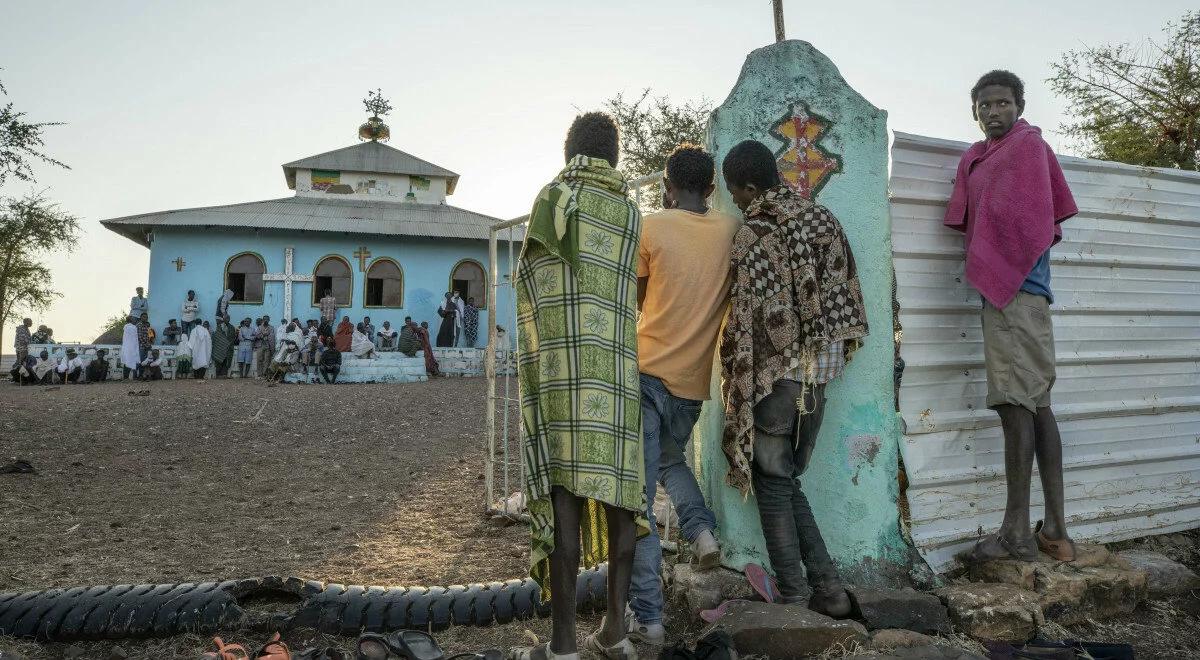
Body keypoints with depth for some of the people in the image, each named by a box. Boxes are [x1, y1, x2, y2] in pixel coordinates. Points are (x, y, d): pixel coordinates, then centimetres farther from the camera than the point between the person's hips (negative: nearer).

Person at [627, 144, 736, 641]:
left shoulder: (652, 227, -5)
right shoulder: (731, 230, 4)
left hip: (650, 372, -4)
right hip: (695, 380, 4)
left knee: (638, 494, 1)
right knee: (671, 460, 31)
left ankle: (646, 615, 1)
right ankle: (701, 529, 7)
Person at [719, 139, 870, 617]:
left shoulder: (751, 236, -12)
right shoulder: (824, 219, 7)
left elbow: (745, 322, -13)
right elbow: (847, 291, 8)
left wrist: (738, 388, -3)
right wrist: (828, 357, 17)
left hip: (774, 375, -6)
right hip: (820, 372, 6)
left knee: (773, 485, 5)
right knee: (789, 480, 16)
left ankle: (793, 599, 8)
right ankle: (828, 588, 14)